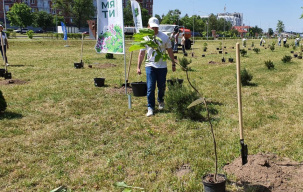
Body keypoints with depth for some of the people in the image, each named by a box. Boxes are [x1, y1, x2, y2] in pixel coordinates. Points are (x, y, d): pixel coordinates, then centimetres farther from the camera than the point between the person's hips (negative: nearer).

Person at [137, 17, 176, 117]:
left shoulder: (164, 37, 2)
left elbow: (170, 51, 9)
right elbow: (141, 53, 5)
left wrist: (173, 63, 9)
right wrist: (138, 67, 1)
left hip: (162, 66, 1)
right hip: (150, 66, -1)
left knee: (161, 87, 11)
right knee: (150, 88, -6)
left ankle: (161, 101, 38)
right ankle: (150, 108, 2)